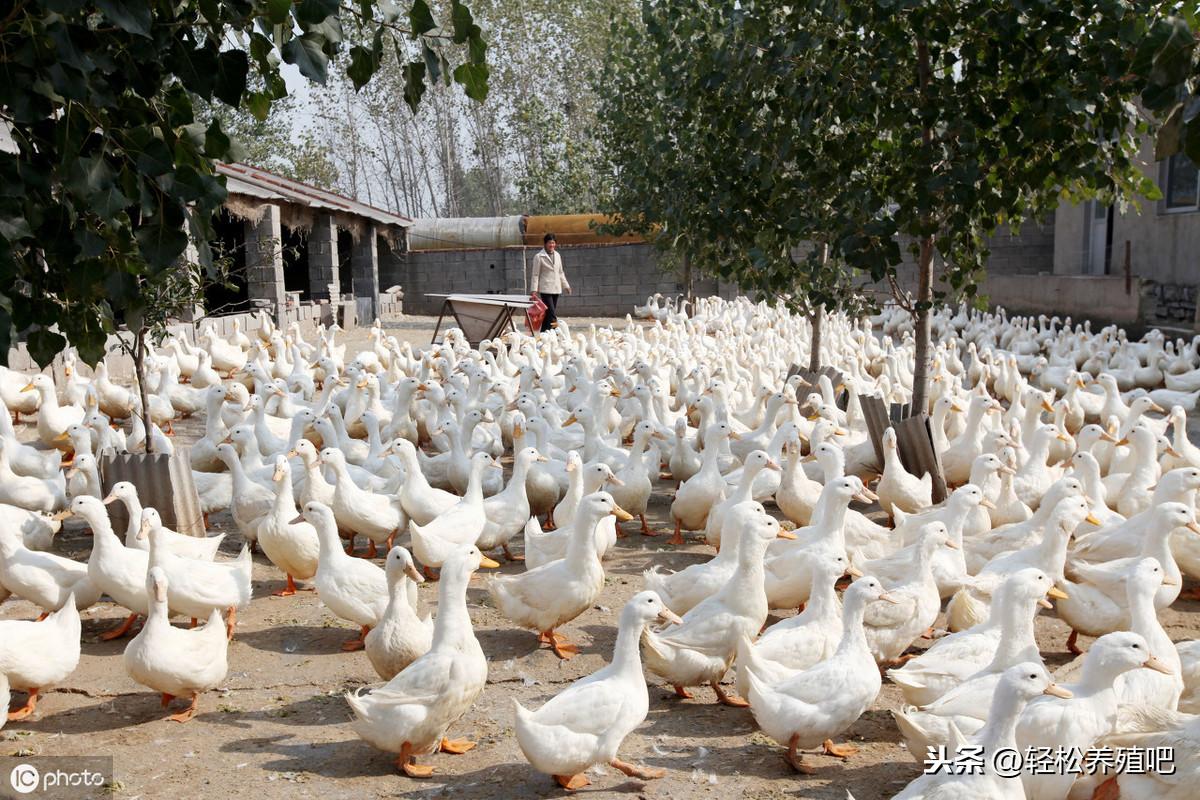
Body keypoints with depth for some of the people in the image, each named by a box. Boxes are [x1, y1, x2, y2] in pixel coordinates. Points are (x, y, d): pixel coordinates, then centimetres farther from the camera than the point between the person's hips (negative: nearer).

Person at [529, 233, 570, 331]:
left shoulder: (557, 255, 13)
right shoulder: (539, 257, -4)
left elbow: (560, 272, 21)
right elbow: (535, 275, -5)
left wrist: (566, 286, 19)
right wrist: (534, 290, -10)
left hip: (556, 289, 6)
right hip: (545, 289, -6)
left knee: (548, 314, 9)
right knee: (551, 314, -13)